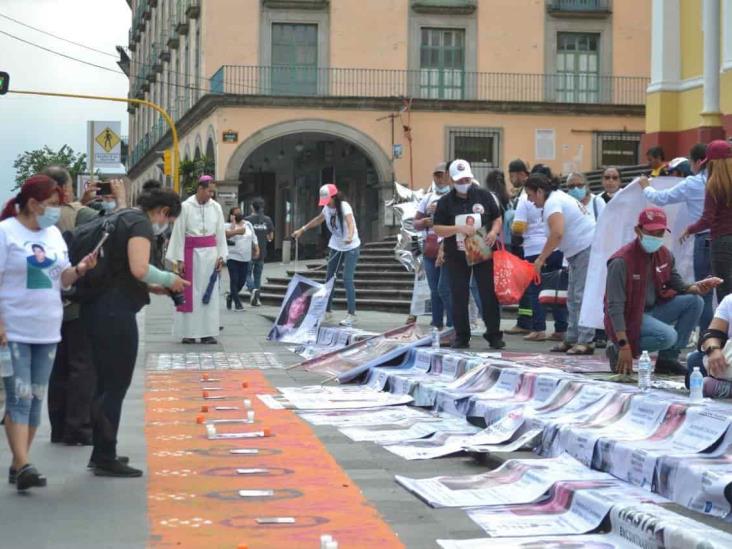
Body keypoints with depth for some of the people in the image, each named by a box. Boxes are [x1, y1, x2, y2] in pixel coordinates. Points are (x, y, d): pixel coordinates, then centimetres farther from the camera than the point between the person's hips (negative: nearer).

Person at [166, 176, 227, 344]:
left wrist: (221, 256, 4)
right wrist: (180, 259, -7)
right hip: (191, 253, -3)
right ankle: (189, 332, 6)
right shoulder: (186, 207, -7)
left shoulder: (216, 207, 4)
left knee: (209, 292, 3)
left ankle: (208, 332, 7)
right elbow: (179, 233, -5)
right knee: (190, 293, 1)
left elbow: (220, 233, 9)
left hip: (210, 253, 3)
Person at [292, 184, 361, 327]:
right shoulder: (327, 208, -1)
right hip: (336, 247, 7)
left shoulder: (344, 206, -22)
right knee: (329, 278, 9)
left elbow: (350, 222, -40)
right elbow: (318, 220, 20)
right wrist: (302, 230, 20)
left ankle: (351, 314, -11)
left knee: (347, 279, -15)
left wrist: (350, 236, -59)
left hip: (351, 247, -7)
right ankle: (327, 310, 21)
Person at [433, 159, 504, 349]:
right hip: (457, 256, 0)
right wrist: (458, 229, -19)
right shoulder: (445, 202, 0)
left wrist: (494, 231, -12)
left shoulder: (483, 195, 2)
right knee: (459, 296, 3)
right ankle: (461, 337, 12)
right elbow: (438, 229, -3)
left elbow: (497, 218, 9)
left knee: (489, 294, 1)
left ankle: (494, 334, 9)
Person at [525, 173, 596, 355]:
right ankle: (572, 339, 18)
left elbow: (557, 233, -29)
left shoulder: (552, 203, -16)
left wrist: (541, 258, -22)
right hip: (579, 251, 11)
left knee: (582, 297, -12)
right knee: (573, 298, 14)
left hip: (587, 249, -11)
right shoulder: (558, 196, 16)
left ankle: (585, 341, -13)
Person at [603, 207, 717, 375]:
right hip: (629, 317, -8)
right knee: (668, 336, -30)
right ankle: (617, 349, -8)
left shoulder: (664, 254, 2)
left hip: (653, 310, 8)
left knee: (694, 301, -5)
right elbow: (614, 306, -23)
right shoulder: (622, 261, -22)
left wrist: (696, 288, -14)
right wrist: (623, 346, -29)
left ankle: (668, 359, -1)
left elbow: (678, 285, 12)